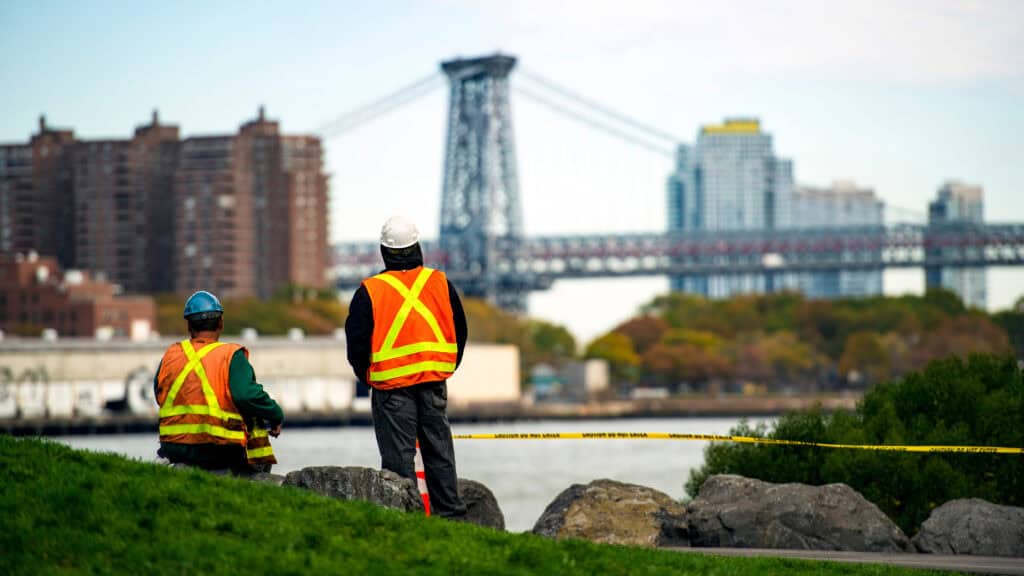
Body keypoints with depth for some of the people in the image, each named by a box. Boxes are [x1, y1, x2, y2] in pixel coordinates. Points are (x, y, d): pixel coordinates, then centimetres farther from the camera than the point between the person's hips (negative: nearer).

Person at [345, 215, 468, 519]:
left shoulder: (370, 291, -7)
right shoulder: (441, 284, 4)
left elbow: (356, 343, -5)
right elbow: (459, 332, 10)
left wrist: (367, 377, 11)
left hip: (391, 384, -3)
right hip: (434, 383, 3)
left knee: (399, 455, 0)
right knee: (439, 451, 12)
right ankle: (450, 512, 14)